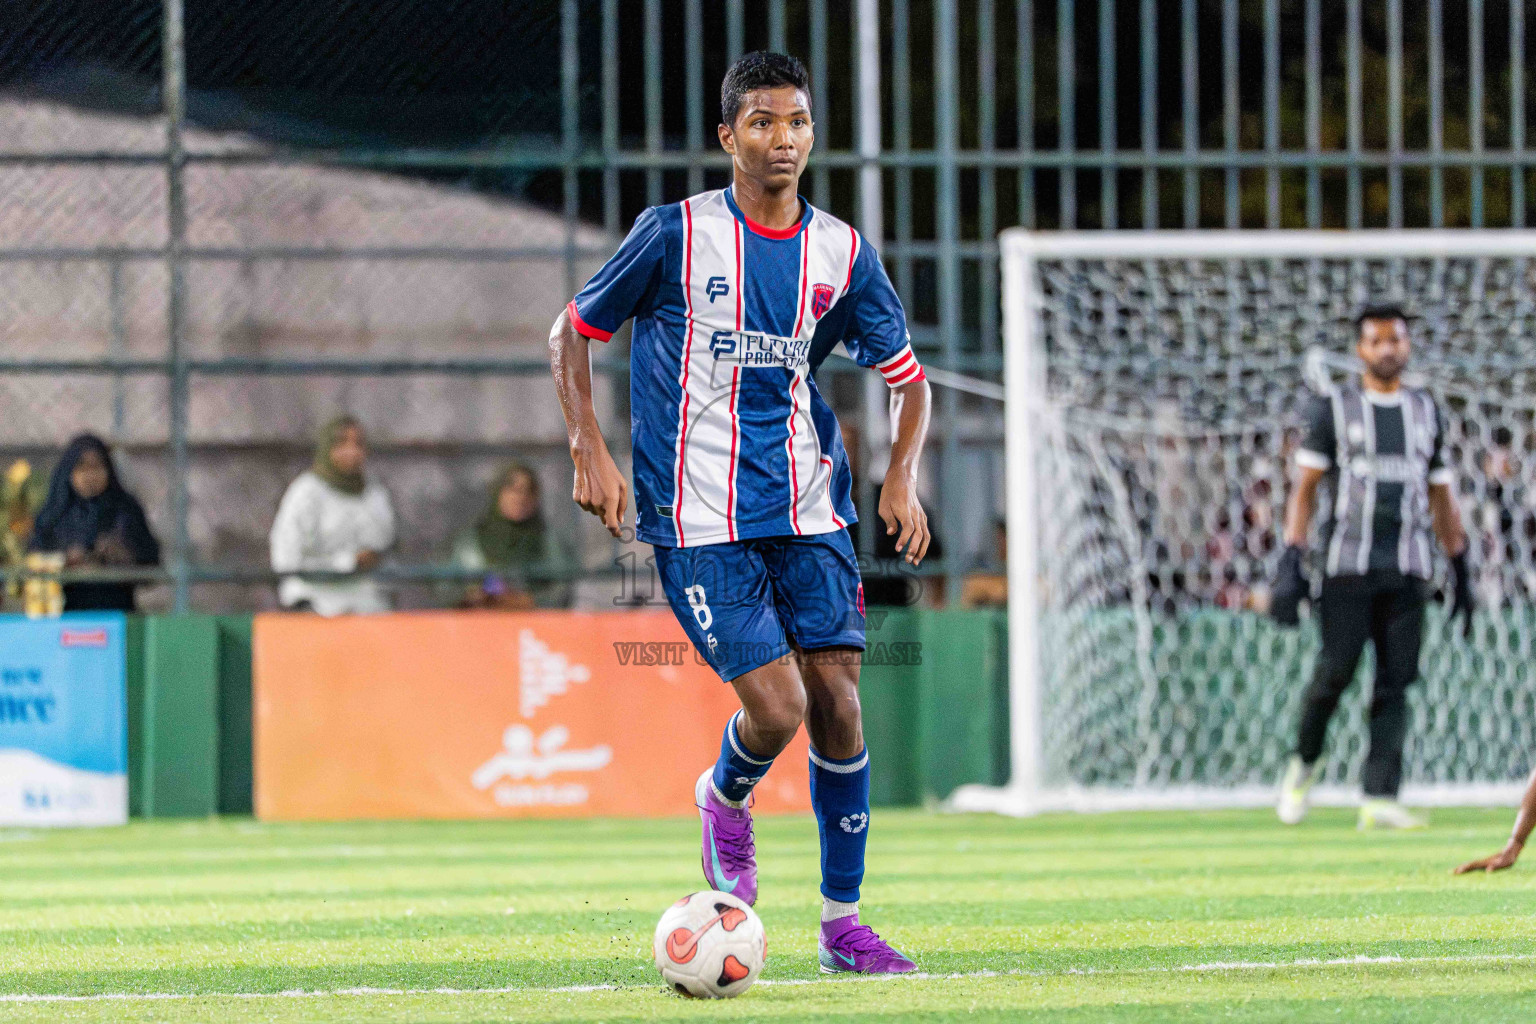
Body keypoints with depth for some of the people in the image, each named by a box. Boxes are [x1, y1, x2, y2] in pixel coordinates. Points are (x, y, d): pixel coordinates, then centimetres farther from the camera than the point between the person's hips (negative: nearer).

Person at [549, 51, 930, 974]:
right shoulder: (675, 235, -5)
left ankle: (843, 923, 9)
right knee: (777, 708, -14)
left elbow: (908, 377, 14)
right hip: (699, 521, -4)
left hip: (807, 509, 4)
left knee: (839, 707, -3)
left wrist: (902, 477, -3)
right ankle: (725, 799, 21)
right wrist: (591, 452, -6)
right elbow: (573, 334, 5)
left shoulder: (843, 254, 5)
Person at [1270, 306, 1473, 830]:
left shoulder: (1427, 413, 16)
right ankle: (1304, 761, 16)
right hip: (1348, 564, -3)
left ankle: (1379, 800, -7)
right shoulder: (1333, 409, 5)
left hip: (1408, 570, 3)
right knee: (1336, 669, -10)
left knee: (1395, 681, -4)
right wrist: (1290, 564, -8)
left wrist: (1462, 571, 15)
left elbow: (1442, 497, 20)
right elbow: (1305, 488, 1)